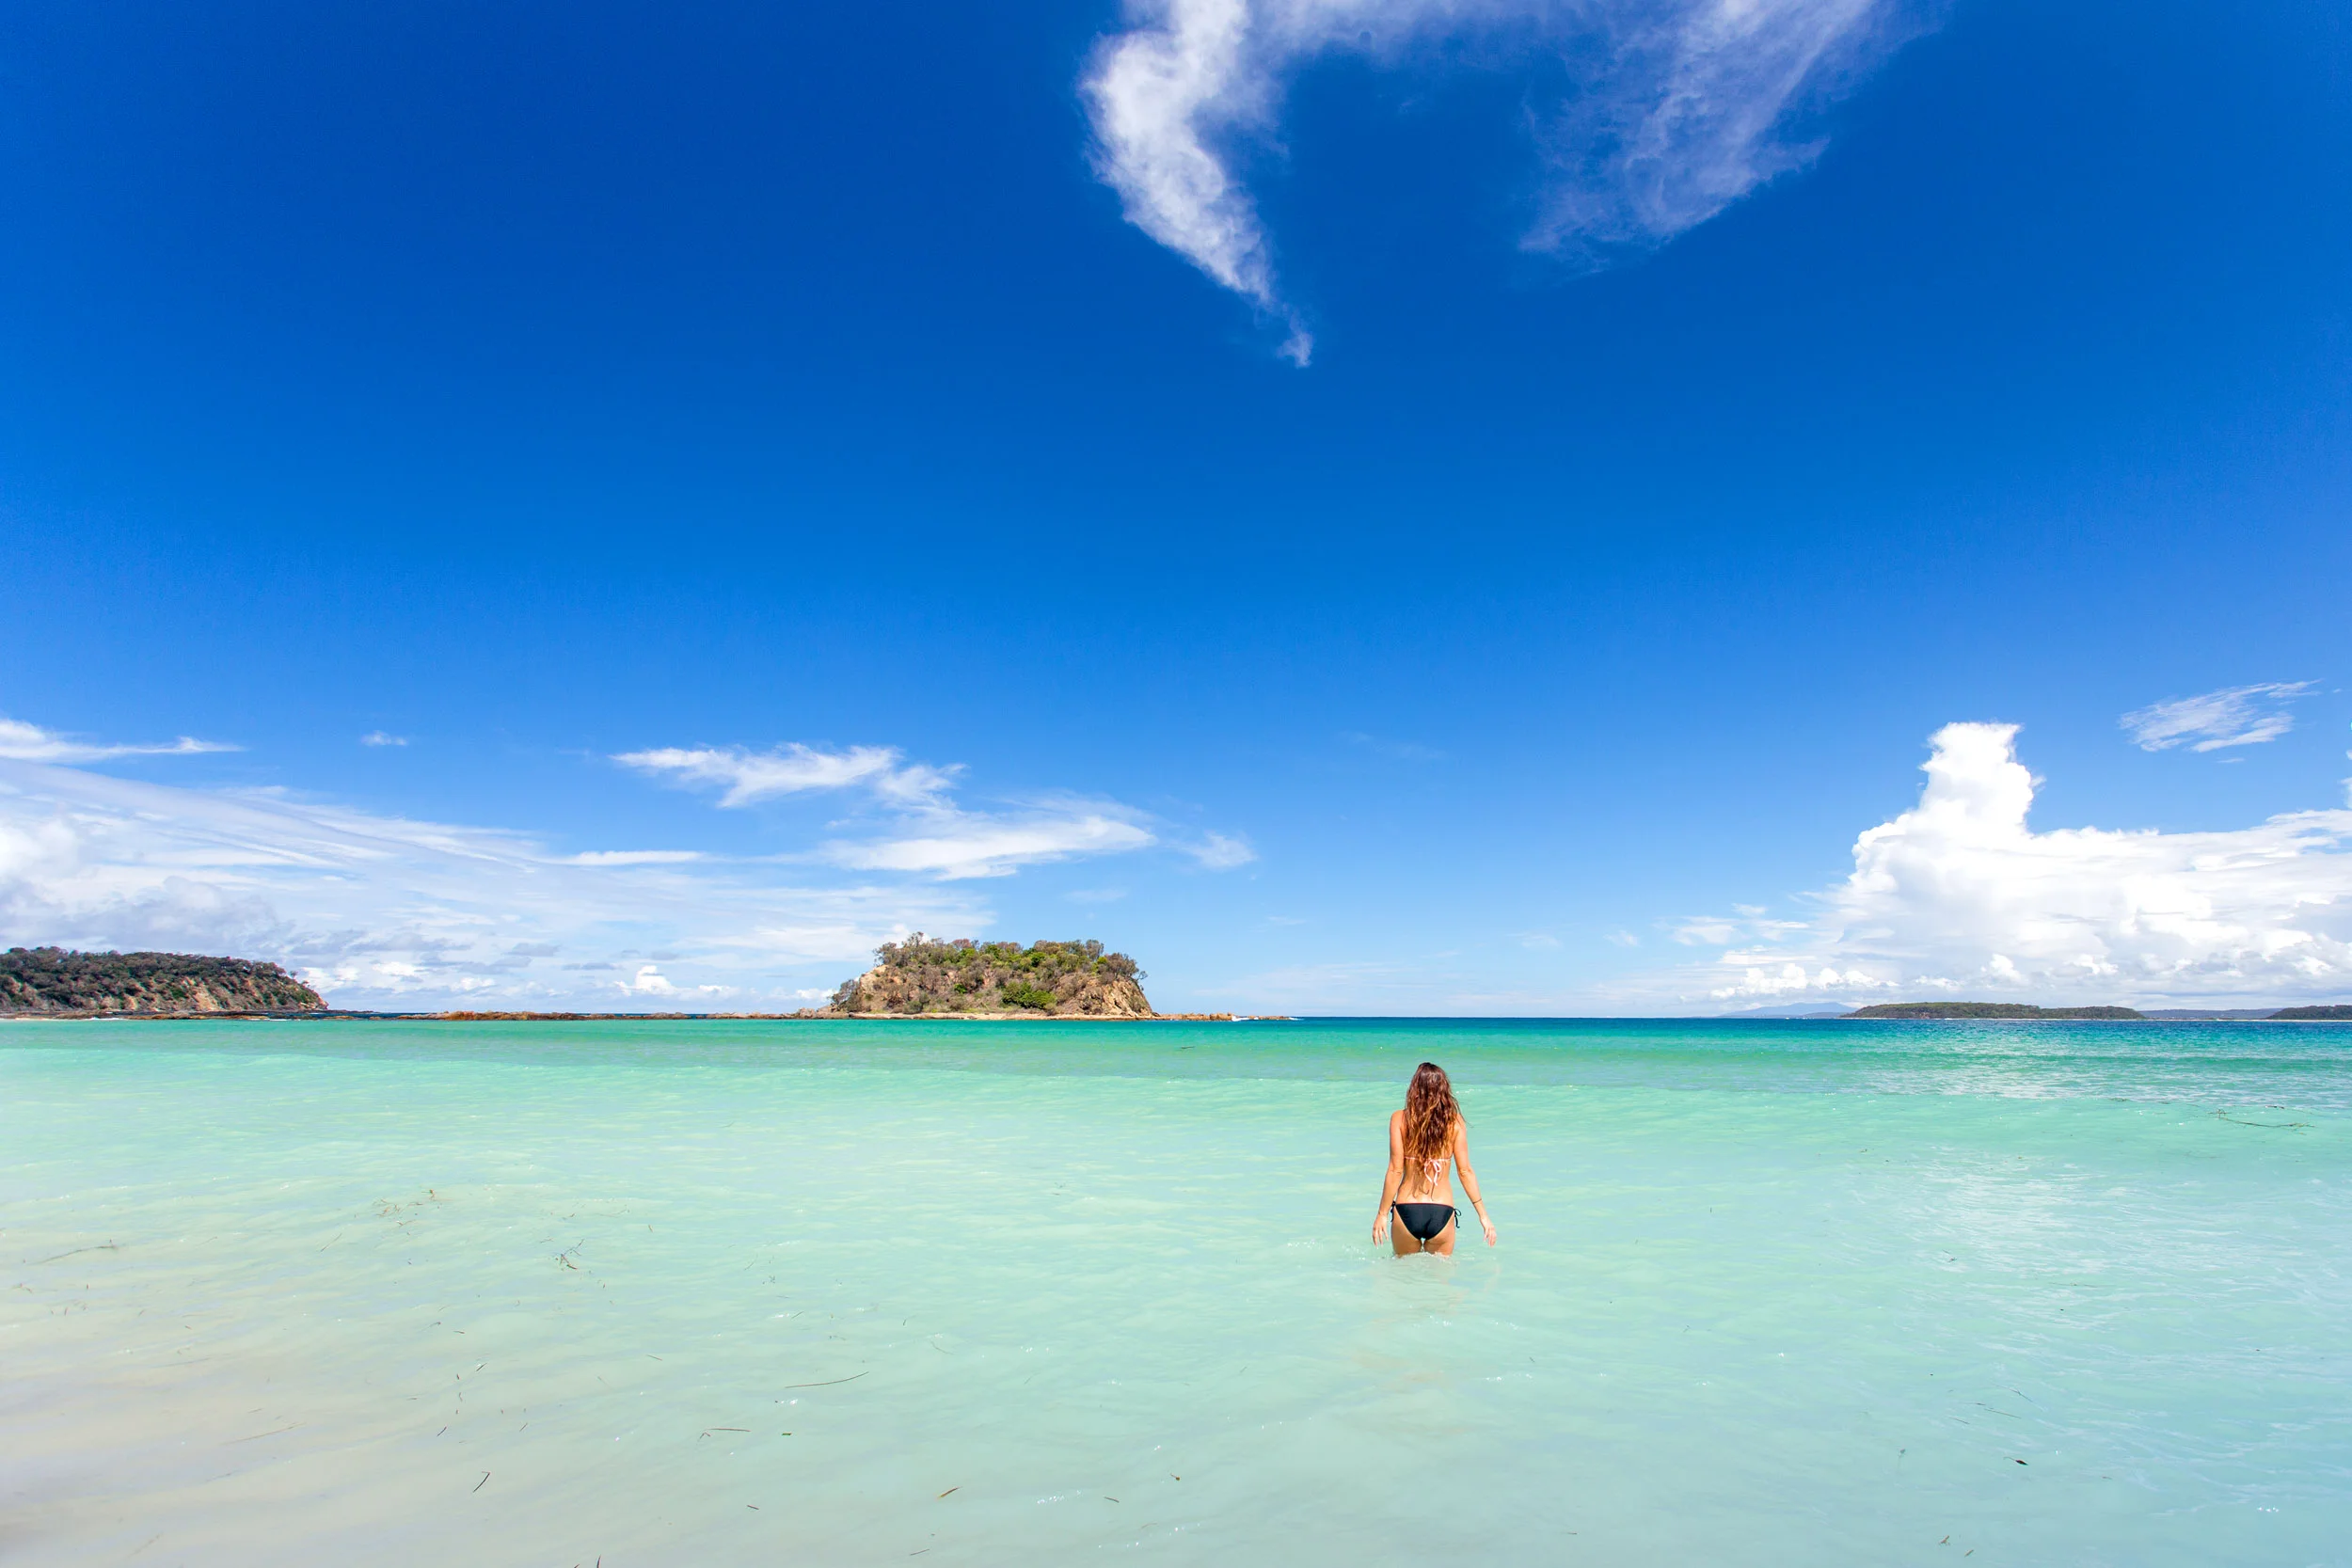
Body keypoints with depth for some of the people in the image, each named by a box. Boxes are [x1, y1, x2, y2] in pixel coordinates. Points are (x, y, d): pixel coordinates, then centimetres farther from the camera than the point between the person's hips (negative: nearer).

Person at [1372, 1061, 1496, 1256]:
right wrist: (1483, 1214, 7)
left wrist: (1382, 1214, 1)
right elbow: (1465, 1171, -1)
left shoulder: (1399, 1119, -5)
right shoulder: (1455, 1122, -2)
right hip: (1442, 1212, 1)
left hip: (1407, 1210, 0)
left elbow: (1395, 1171, -6)